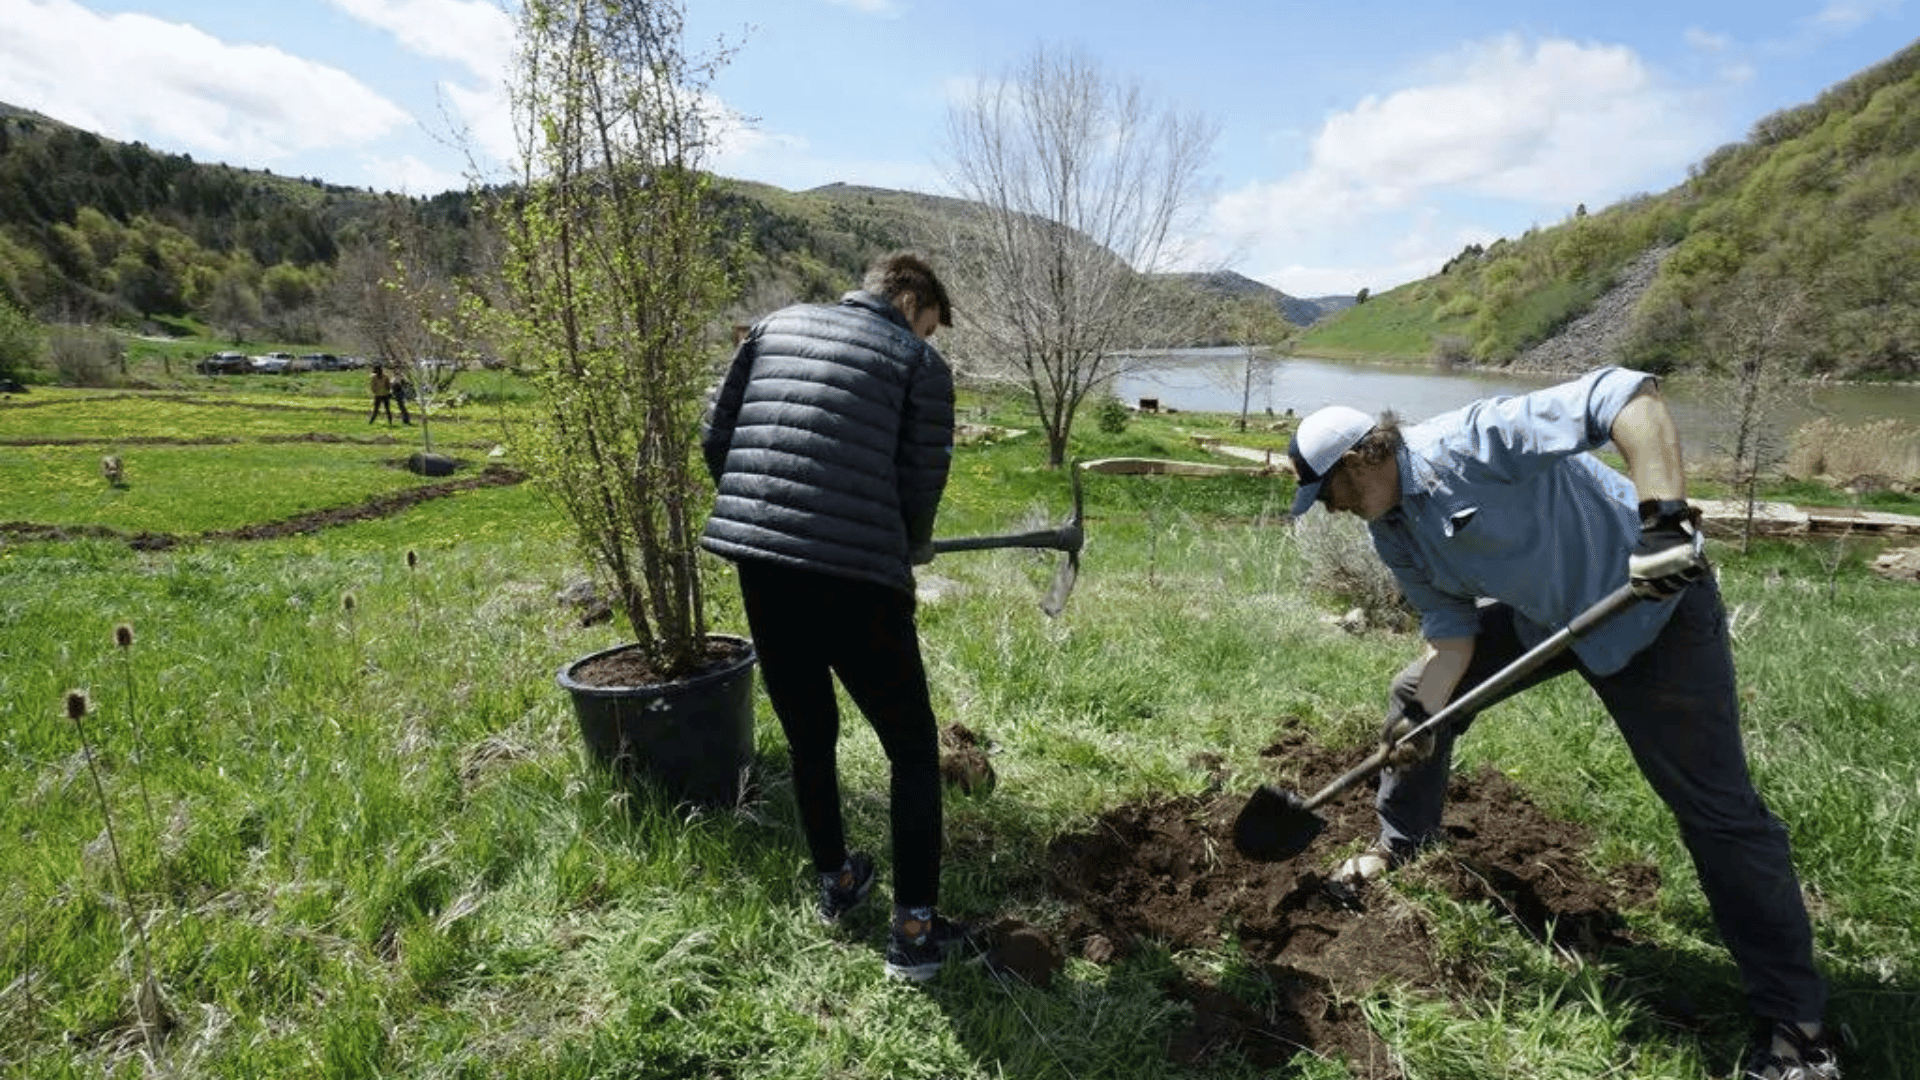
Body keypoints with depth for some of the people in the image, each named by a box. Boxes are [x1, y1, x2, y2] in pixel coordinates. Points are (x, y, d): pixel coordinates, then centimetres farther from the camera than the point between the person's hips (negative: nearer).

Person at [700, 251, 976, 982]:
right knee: (913, 749, 12)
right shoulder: (919, 362, 4)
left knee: (808, 738, 23)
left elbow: (715, 439, 13)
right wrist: (911, 550, 22)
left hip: (759, 563, 5)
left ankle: (834, 885, 40)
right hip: (855, 573, -5)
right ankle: (914, 930, 16)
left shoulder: (778, 325, 17)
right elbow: (921, 485, 1)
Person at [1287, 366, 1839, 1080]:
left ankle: (1793, 1022, 13)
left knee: (1716, 808, -3)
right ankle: (1401, 843, 29)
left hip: (1652, 601, -8)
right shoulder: (1390, 532, -5)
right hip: (1540, 617, 8)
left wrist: (1663, 519, -46)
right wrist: (1426, 715, -13)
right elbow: (1451, 627, -1)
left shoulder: (1474, 438, -31)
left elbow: (1628, 393, -38)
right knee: (1413, 695, 8)